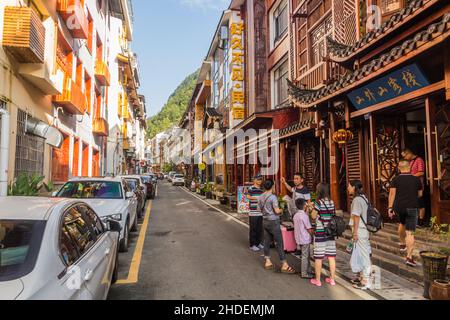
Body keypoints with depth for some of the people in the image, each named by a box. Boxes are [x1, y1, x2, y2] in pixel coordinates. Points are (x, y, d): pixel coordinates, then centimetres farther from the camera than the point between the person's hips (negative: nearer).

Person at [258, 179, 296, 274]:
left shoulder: (260, 197, 5)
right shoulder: (273, 197, -17)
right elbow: (277, 211, -18)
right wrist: (281, 210, 2)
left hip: (265, 221, 7)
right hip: (273, 221, -7)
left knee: (267, 242, 13)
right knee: (279, 243, -2)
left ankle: (268, 262, 21)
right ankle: (284, 265, 3)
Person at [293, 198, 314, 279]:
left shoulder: (295, 215, 7)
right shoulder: (304, 215, -18)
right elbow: (309, 229, -15)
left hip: (299, 239, 8)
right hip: (305, 239, -8)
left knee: (307, 255, 19)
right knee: (305, 256, 2)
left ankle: (308, 271, 29)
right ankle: (304, 274, 10)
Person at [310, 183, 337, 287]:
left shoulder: (319, 202, -15)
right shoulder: (332, 202, 3)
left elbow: (313, 216, -10)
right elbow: (333, 215, 11)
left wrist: (312, 208, 7)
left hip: (320, 232, -6)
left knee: (318, 257, 5)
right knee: (331, 256, 12)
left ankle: (317, 280, 14)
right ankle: (332, 279, 22)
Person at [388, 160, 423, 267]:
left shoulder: (396, 179, -2)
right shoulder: (416, 180, 1)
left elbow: (392, 193, -8)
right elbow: (420, 194, 11)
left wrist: (390, 207, -6)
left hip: (399, 207, 2)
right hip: (412, 207, -2)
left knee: (402, 223, 31)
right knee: (410, 233, -4)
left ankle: (402, 244, 45)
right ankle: (409, 257, -9)